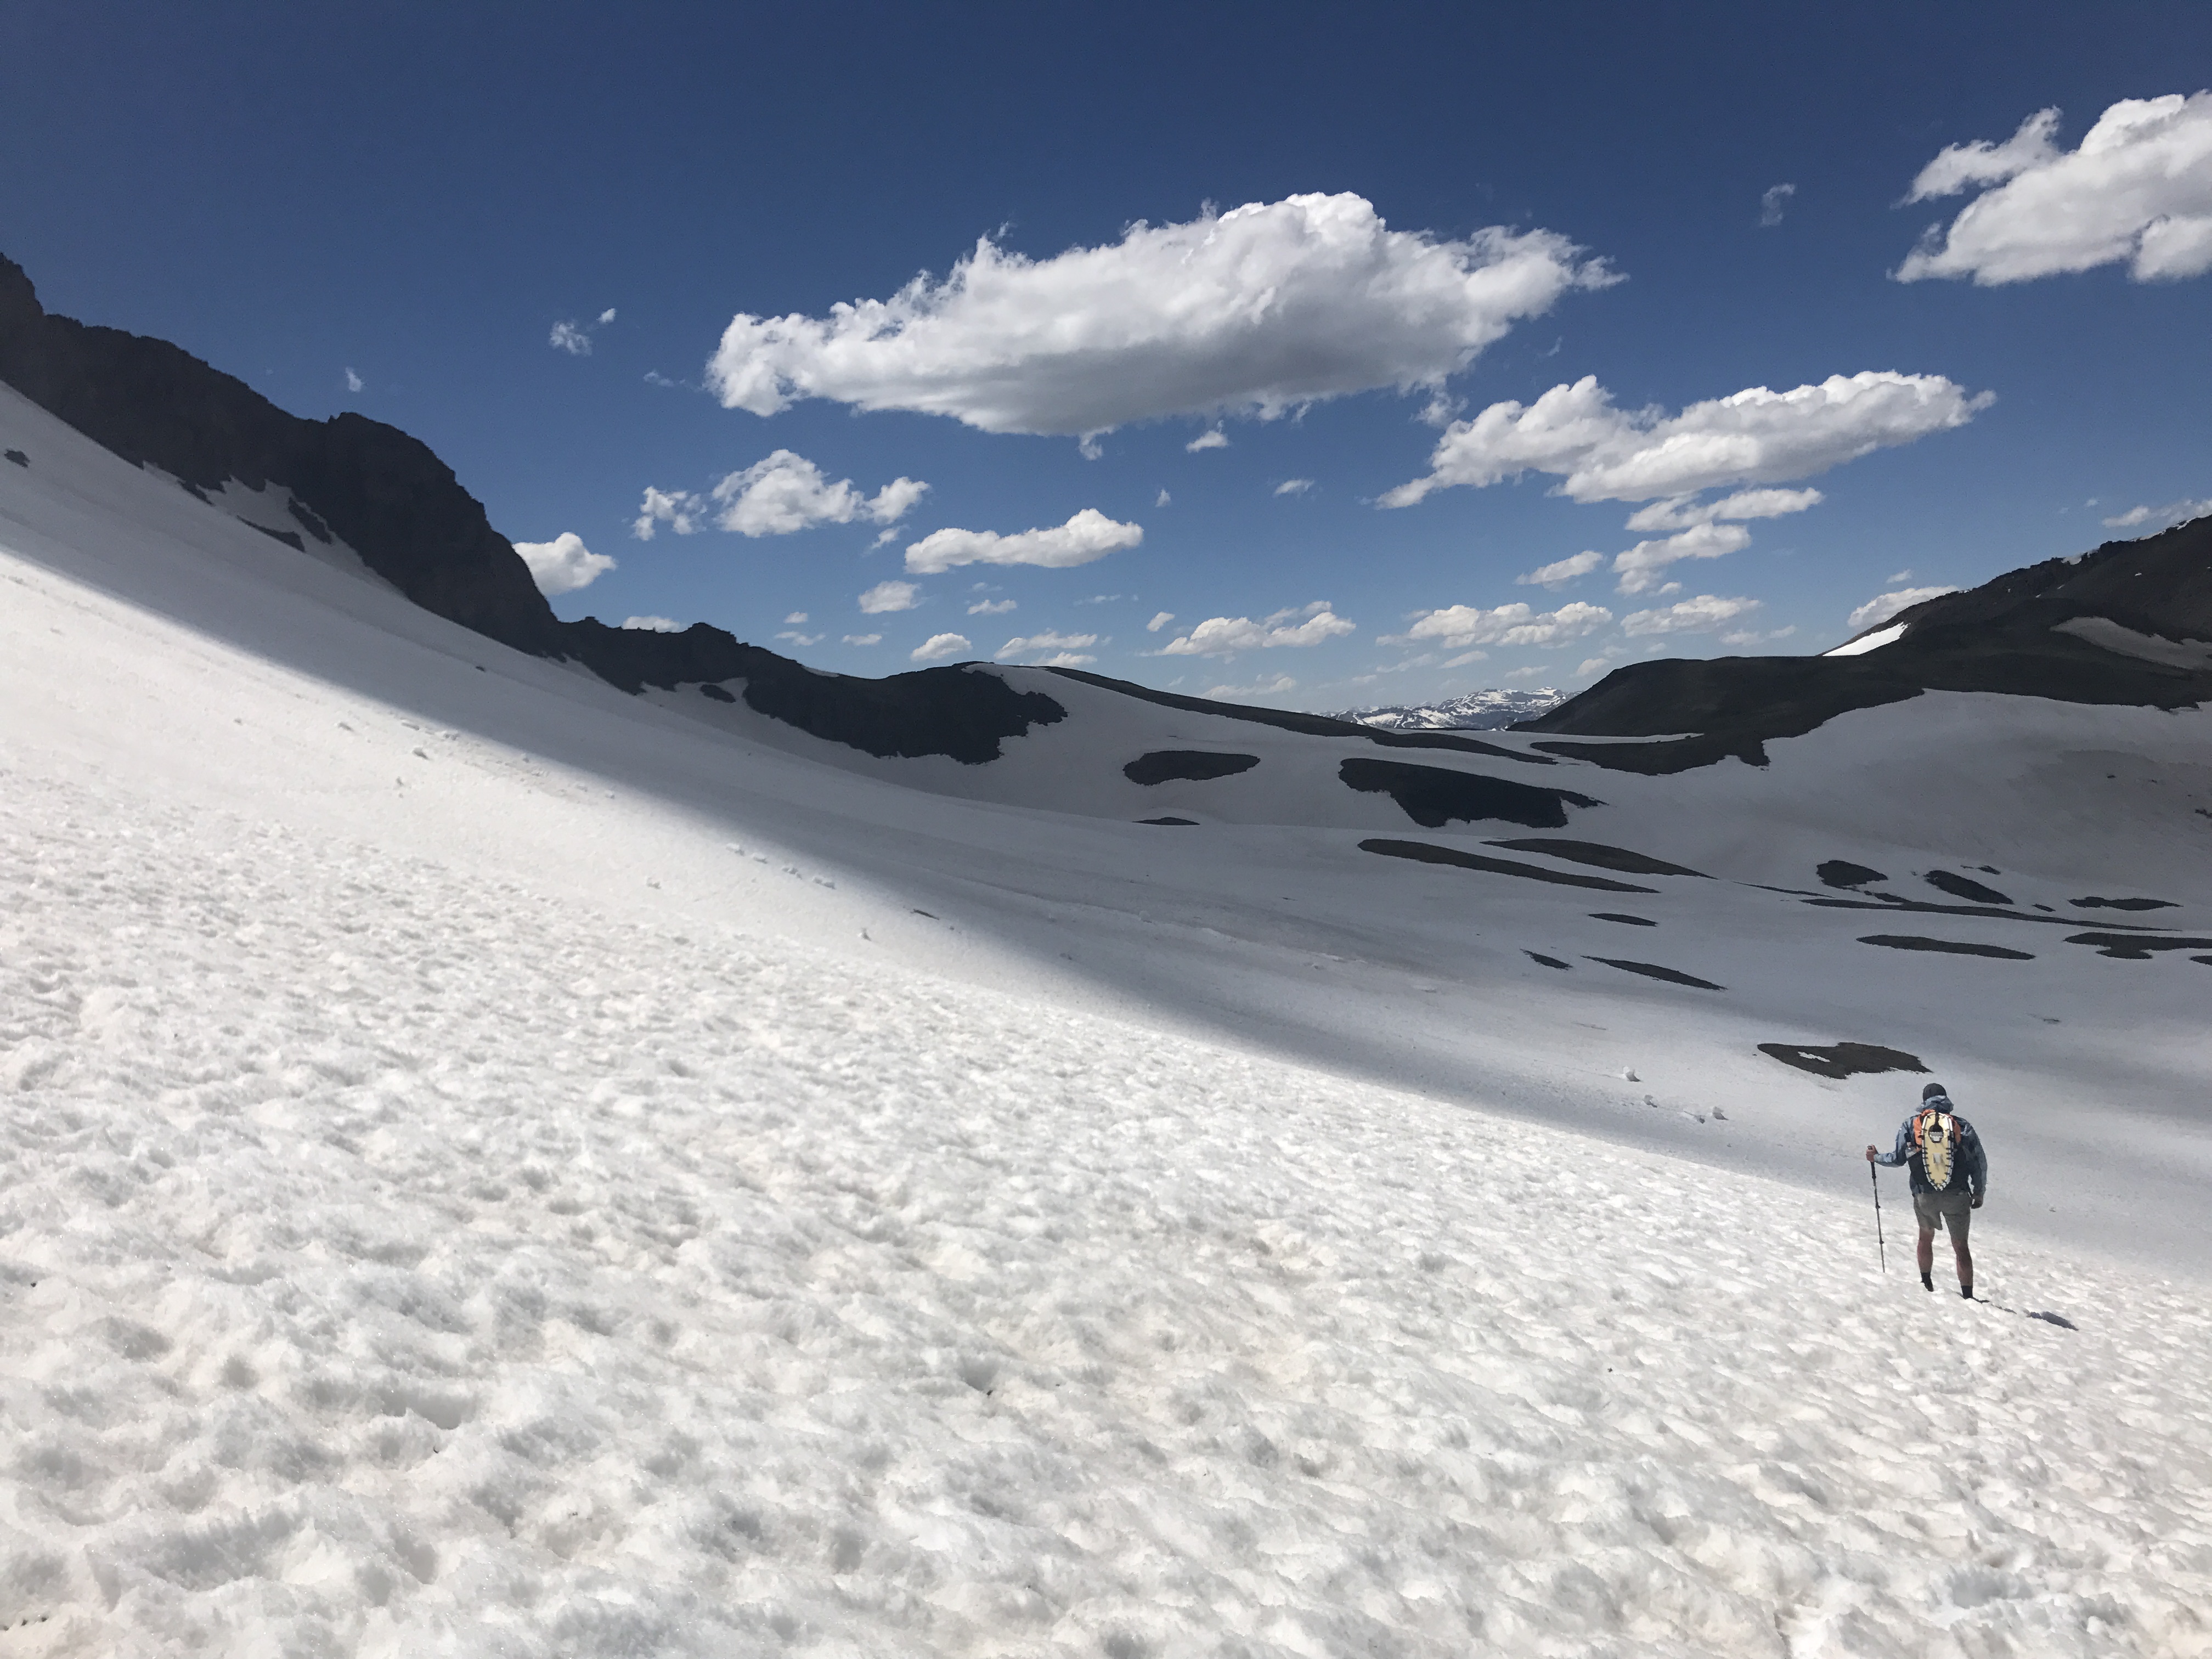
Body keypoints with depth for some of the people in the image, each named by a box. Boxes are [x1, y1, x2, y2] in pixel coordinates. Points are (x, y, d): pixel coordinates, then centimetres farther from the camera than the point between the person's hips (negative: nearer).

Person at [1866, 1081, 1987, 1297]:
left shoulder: (1911, 1125, -1)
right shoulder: (1962, 1126, -2)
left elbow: (1898, 1158, 2)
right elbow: (1980, 1163, 1)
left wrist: (1876, 1157, 22)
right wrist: (1979, 1194, 14)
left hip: (1924, 1196, 1)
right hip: (1957, 1197, -1)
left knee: (1926, 1235, 24)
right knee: (1961, 1247, 6)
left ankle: (1927, 1284, 32)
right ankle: (1968, 1296, 2)